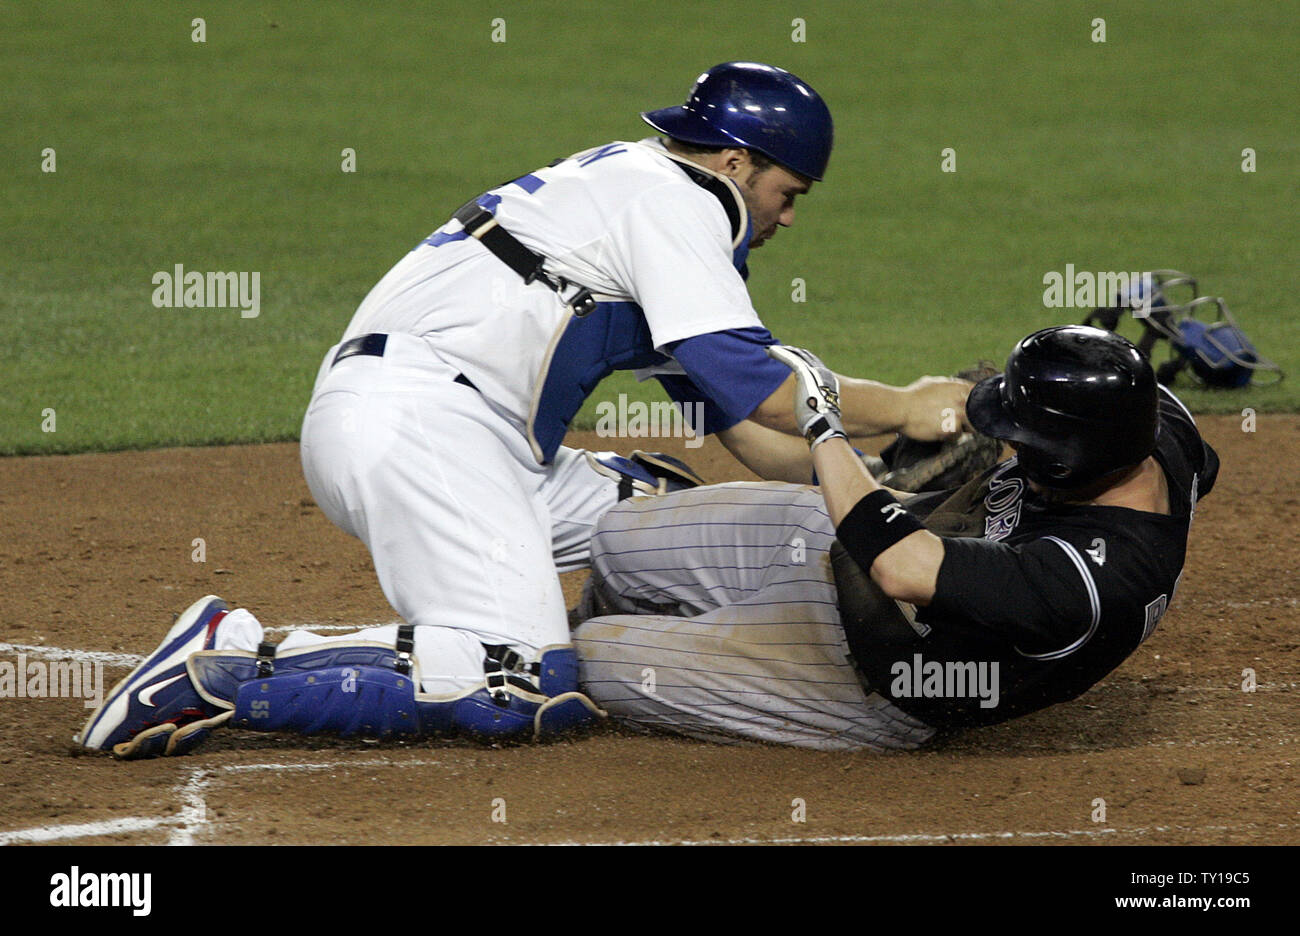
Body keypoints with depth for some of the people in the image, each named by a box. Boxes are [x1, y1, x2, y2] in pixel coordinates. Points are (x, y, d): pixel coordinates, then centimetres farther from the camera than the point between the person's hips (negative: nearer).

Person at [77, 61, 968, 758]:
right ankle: (228, 665, -19)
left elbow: (743, 425, 27)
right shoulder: (675, 197, -1)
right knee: (515, 695, -20)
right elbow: (764, 393, -9)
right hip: (419, 417, -10)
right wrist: (902, 407, 3)